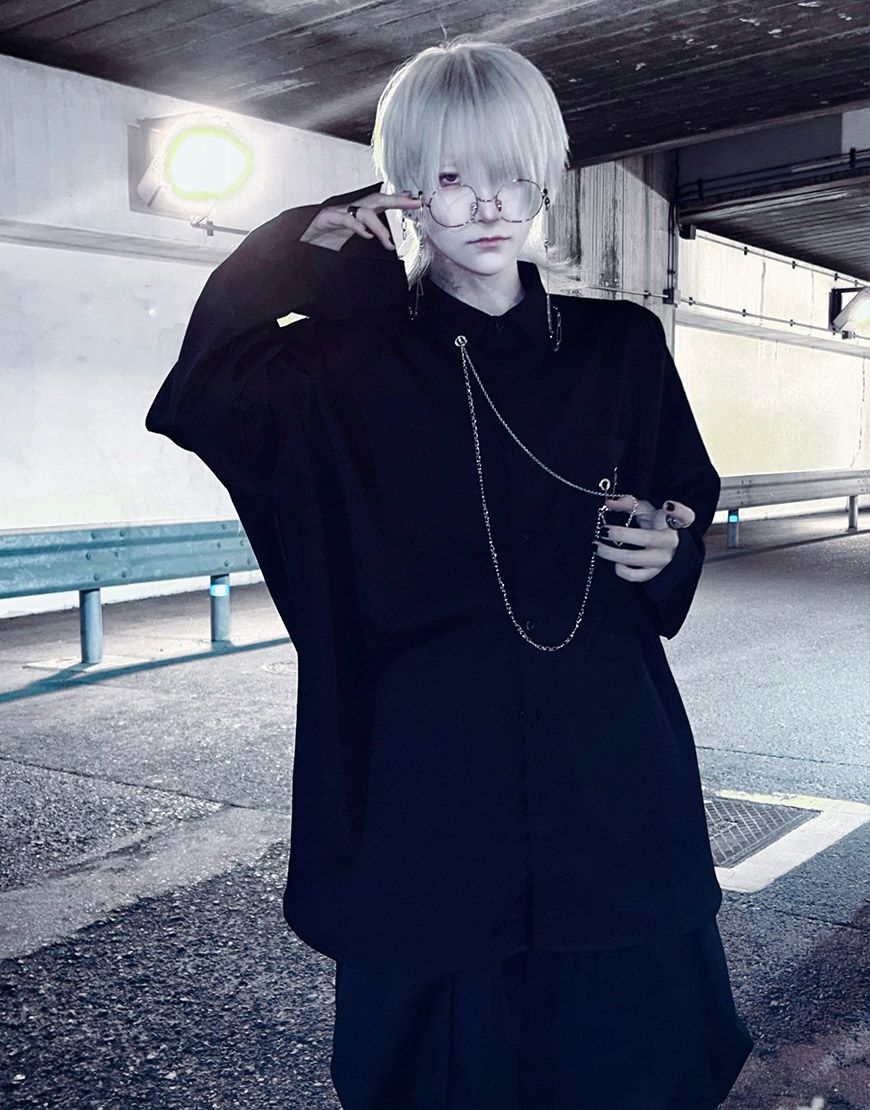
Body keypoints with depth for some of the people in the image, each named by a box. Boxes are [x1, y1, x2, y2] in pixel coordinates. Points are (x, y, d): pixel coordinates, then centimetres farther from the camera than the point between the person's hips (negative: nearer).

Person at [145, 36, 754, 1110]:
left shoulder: (622, 346, 5)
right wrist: (305, 247, -9)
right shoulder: (355, 360, 0)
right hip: (428, 790, -1)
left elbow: (689, 507, 15)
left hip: (615, 784, 2)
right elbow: (201, 396, -16)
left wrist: (667, 552, -7)